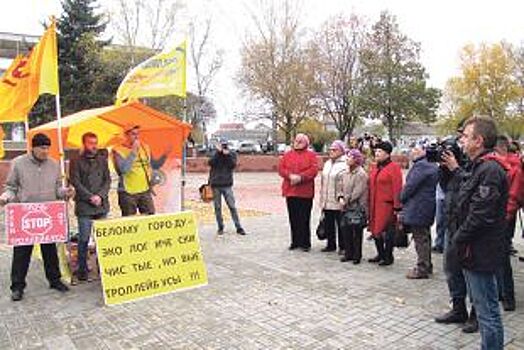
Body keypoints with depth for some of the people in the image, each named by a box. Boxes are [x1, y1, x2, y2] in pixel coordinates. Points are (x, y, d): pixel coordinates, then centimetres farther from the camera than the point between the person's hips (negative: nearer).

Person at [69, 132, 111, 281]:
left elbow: (108, 180, 9)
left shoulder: (102, 160, 14)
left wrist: (100, 195, -5)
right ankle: (82, 270, 9)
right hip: (84, 206, -3)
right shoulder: (76, 162, 3)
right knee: (84, 239, -2)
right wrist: (90, 197, -11)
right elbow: (76, 182, -4)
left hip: (102, 205, 3)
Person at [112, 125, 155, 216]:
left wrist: (150, 181, 14)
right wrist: (133, 151, -19)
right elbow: (123, 169, -22)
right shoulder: (118, 150, -8)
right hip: (128, 193, -4)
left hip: (145, 191, 5)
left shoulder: (144, 147, 9)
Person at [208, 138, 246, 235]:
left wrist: (227, 155, -17)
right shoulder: (215, 154, 5)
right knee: (217, 207, 6)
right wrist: (218, 152, -15)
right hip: (215, 185, 1)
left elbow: (233, 165, -10)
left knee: (232, 206, -3)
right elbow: (210, 163, -13)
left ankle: (238, 227, 2)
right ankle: (220, 227, 18)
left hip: (227, 184, -1)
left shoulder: (232, 154, 5)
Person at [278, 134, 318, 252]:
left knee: (304, 218, 1)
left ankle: (305, 243, 11)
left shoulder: (311, 155, 3)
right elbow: (281, 169, 2)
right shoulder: (287, 155, 12)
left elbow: (313, 170, -9)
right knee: (293, 218, 9)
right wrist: (290, 176, -15)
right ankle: (295, 242, 20)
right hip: (290, 191, 3)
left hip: (305, 192, -3)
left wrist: (300, 177, -19)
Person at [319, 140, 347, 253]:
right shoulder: (327, 163, 16)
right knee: (328, 224, 13)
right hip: (327, 201, 8)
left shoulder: (345, 164, -11)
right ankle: (331, 245, 25)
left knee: (340, 225, 2)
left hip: (338, 202, -7)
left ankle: (342, 247, 13)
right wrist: (322, 199, 18)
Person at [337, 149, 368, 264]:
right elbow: (341, 187, 14)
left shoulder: (361, 174, -13)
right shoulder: (345, 173, 11)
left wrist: (346, 200, -12)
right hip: (346, 207, 7)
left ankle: (357, 256, 13)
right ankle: (348, 254, 23)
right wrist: (341, 197, -4)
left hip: (357, 208, -7)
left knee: (357, 233, 1)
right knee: (345, 232, 11)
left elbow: (357, 192, -17)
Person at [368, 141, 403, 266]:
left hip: (387, 205, -7)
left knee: (388, 232, 3)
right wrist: (370, 204, 14)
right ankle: (380, 254, 30)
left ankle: (388, 257, 17)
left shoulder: (394, 167, -10)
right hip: (375, 206, 8)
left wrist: (397, 207, -17)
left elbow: (397, 188, -14)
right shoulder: (374, 167, 13)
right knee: (375, 230, 14)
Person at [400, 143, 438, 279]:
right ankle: (427, 266, 29)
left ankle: (422, 269, 5)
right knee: (425, 238, 18)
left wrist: (402, 198, -2)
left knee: (420, 239, -3)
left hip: (418, 208, -11)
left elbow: (410, 185, -20)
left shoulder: (421, 166, -18)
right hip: (426, 208, 11)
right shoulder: (432, 165, 15)